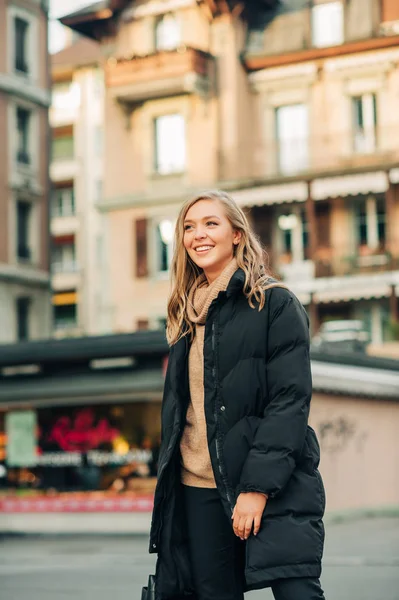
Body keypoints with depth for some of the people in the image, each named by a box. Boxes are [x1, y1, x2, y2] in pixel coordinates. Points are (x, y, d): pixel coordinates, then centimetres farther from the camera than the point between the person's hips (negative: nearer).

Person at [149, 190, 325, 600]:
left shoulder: (275, 303, -3)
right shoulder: (186, 313, 16)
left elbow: (291, 401, -11)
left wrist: (258, 486, -18)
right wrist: (167, 482, 13)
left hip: (274, 485, -5)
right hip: (196, 488, 6)